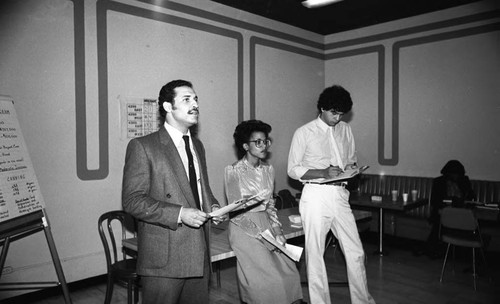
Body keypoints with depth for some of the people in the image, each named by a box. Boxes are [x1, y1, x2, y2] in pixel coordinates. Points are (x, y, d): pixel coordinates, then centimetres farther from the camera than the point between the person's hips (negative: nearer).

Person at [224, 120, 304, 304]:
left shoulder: (268, 170, 7)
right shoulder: (234, 171, -11)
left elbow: (270, 204, 13)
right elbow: (237, 211, -11)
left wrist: (277, 231, 0)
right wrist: (263, 236, -14)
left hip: (266, 225, 5)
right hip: (245, 229, -5)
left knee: (290, 273, -4)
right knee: (269, 279, -9)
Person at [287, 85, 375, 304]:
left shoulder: (345, 130, 11)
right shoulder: (304, 133, -4)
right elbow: (293, 170, -4)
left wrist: (351, 169, -3)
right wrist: (323, 173, -17)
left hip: (340, 195, 4)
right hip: (315, 197, -4)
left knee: (356, 252, 7)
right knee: (315, 253, 4)